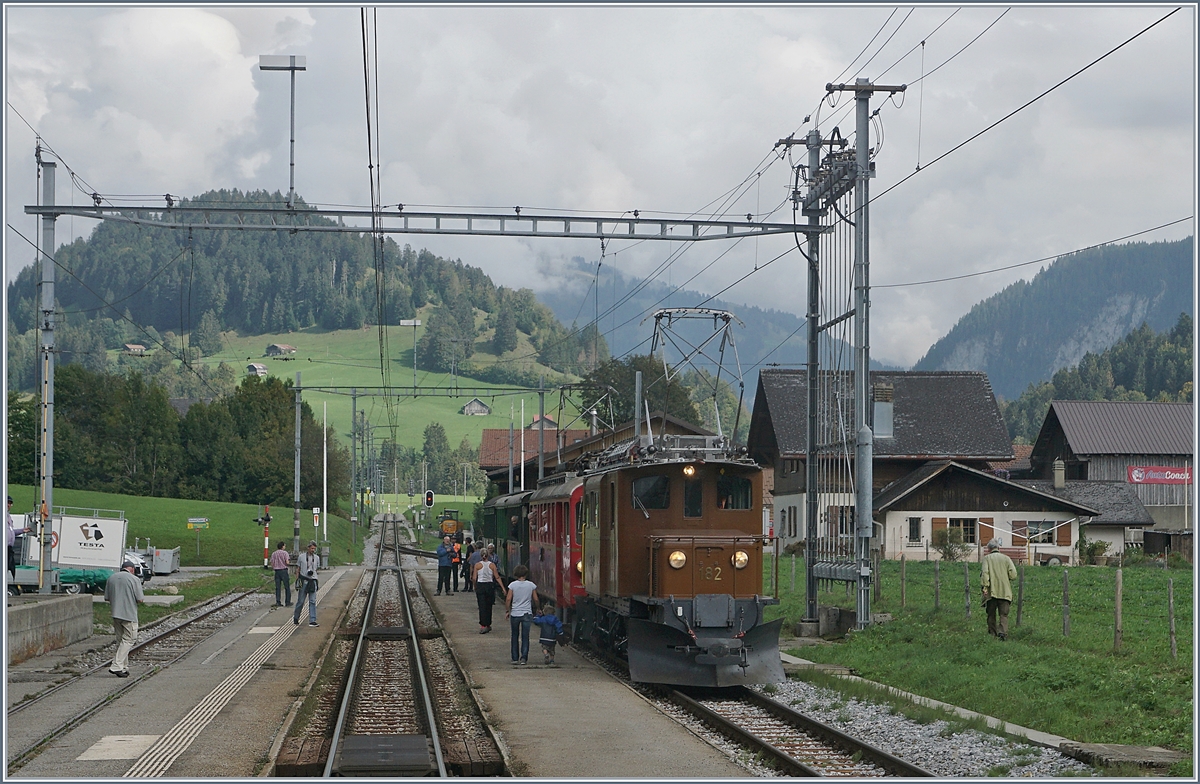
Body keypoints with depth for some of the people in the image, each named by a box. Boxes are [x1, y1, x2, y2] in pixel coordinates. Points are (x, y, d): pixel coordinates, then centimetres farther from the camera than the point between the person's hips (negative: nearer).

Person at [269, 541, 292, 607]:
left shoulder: (273, 554, 7)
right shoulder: (284, 553, -5)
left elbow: (272, 565, 3)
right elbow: (287, 562, -14)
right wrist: (289, 563, 8)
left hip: (277, 571, 4)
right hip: (284, 570, -4)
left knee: (277, 587, 6)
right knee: (287, 587, 3)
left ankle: (278, 602, 3)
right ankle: (288, 602, 2)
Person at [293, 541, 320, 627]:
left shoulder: (317, 558, 9)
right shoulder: (301, 557, 1)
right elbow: (298, 569, 5)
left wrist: (312, 572, 0)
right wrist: (297, 580, -2)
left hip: (313, 580, 2)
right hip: (303, 580, -2)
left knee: (313, 601, -3)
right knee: (300, 601, 3)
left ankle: (312, 621, -3)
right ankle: (296, 618, 22)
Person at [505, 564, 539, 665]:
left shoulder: (512, 585, -4)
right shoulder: (531, 585, -1)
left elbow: (508, 599, -6)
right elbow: (536, 600, 4)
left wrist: (507, 611, 5)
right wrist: (537, 609, 20)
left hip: (515, 614, 0)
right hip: (527, 614, 0)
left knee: (515, 637, 11)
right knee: (525, 637, 4)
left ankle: (515, 658, 11)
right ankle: (524, 658, -6)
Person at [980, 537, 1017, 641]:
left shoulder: (987, 558, 1)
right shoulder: (1006, 558, 5)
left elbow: (984, 573, -13)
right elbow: (1013, 575, -2)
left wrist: (984, 587, -14)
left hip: (991, 591, -1)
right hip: (1005, 592, 1)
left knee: (991, 614, 11)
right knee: (1004, 614, 0)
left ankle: (992, 633, 14)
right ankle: (1003, 631, -18)